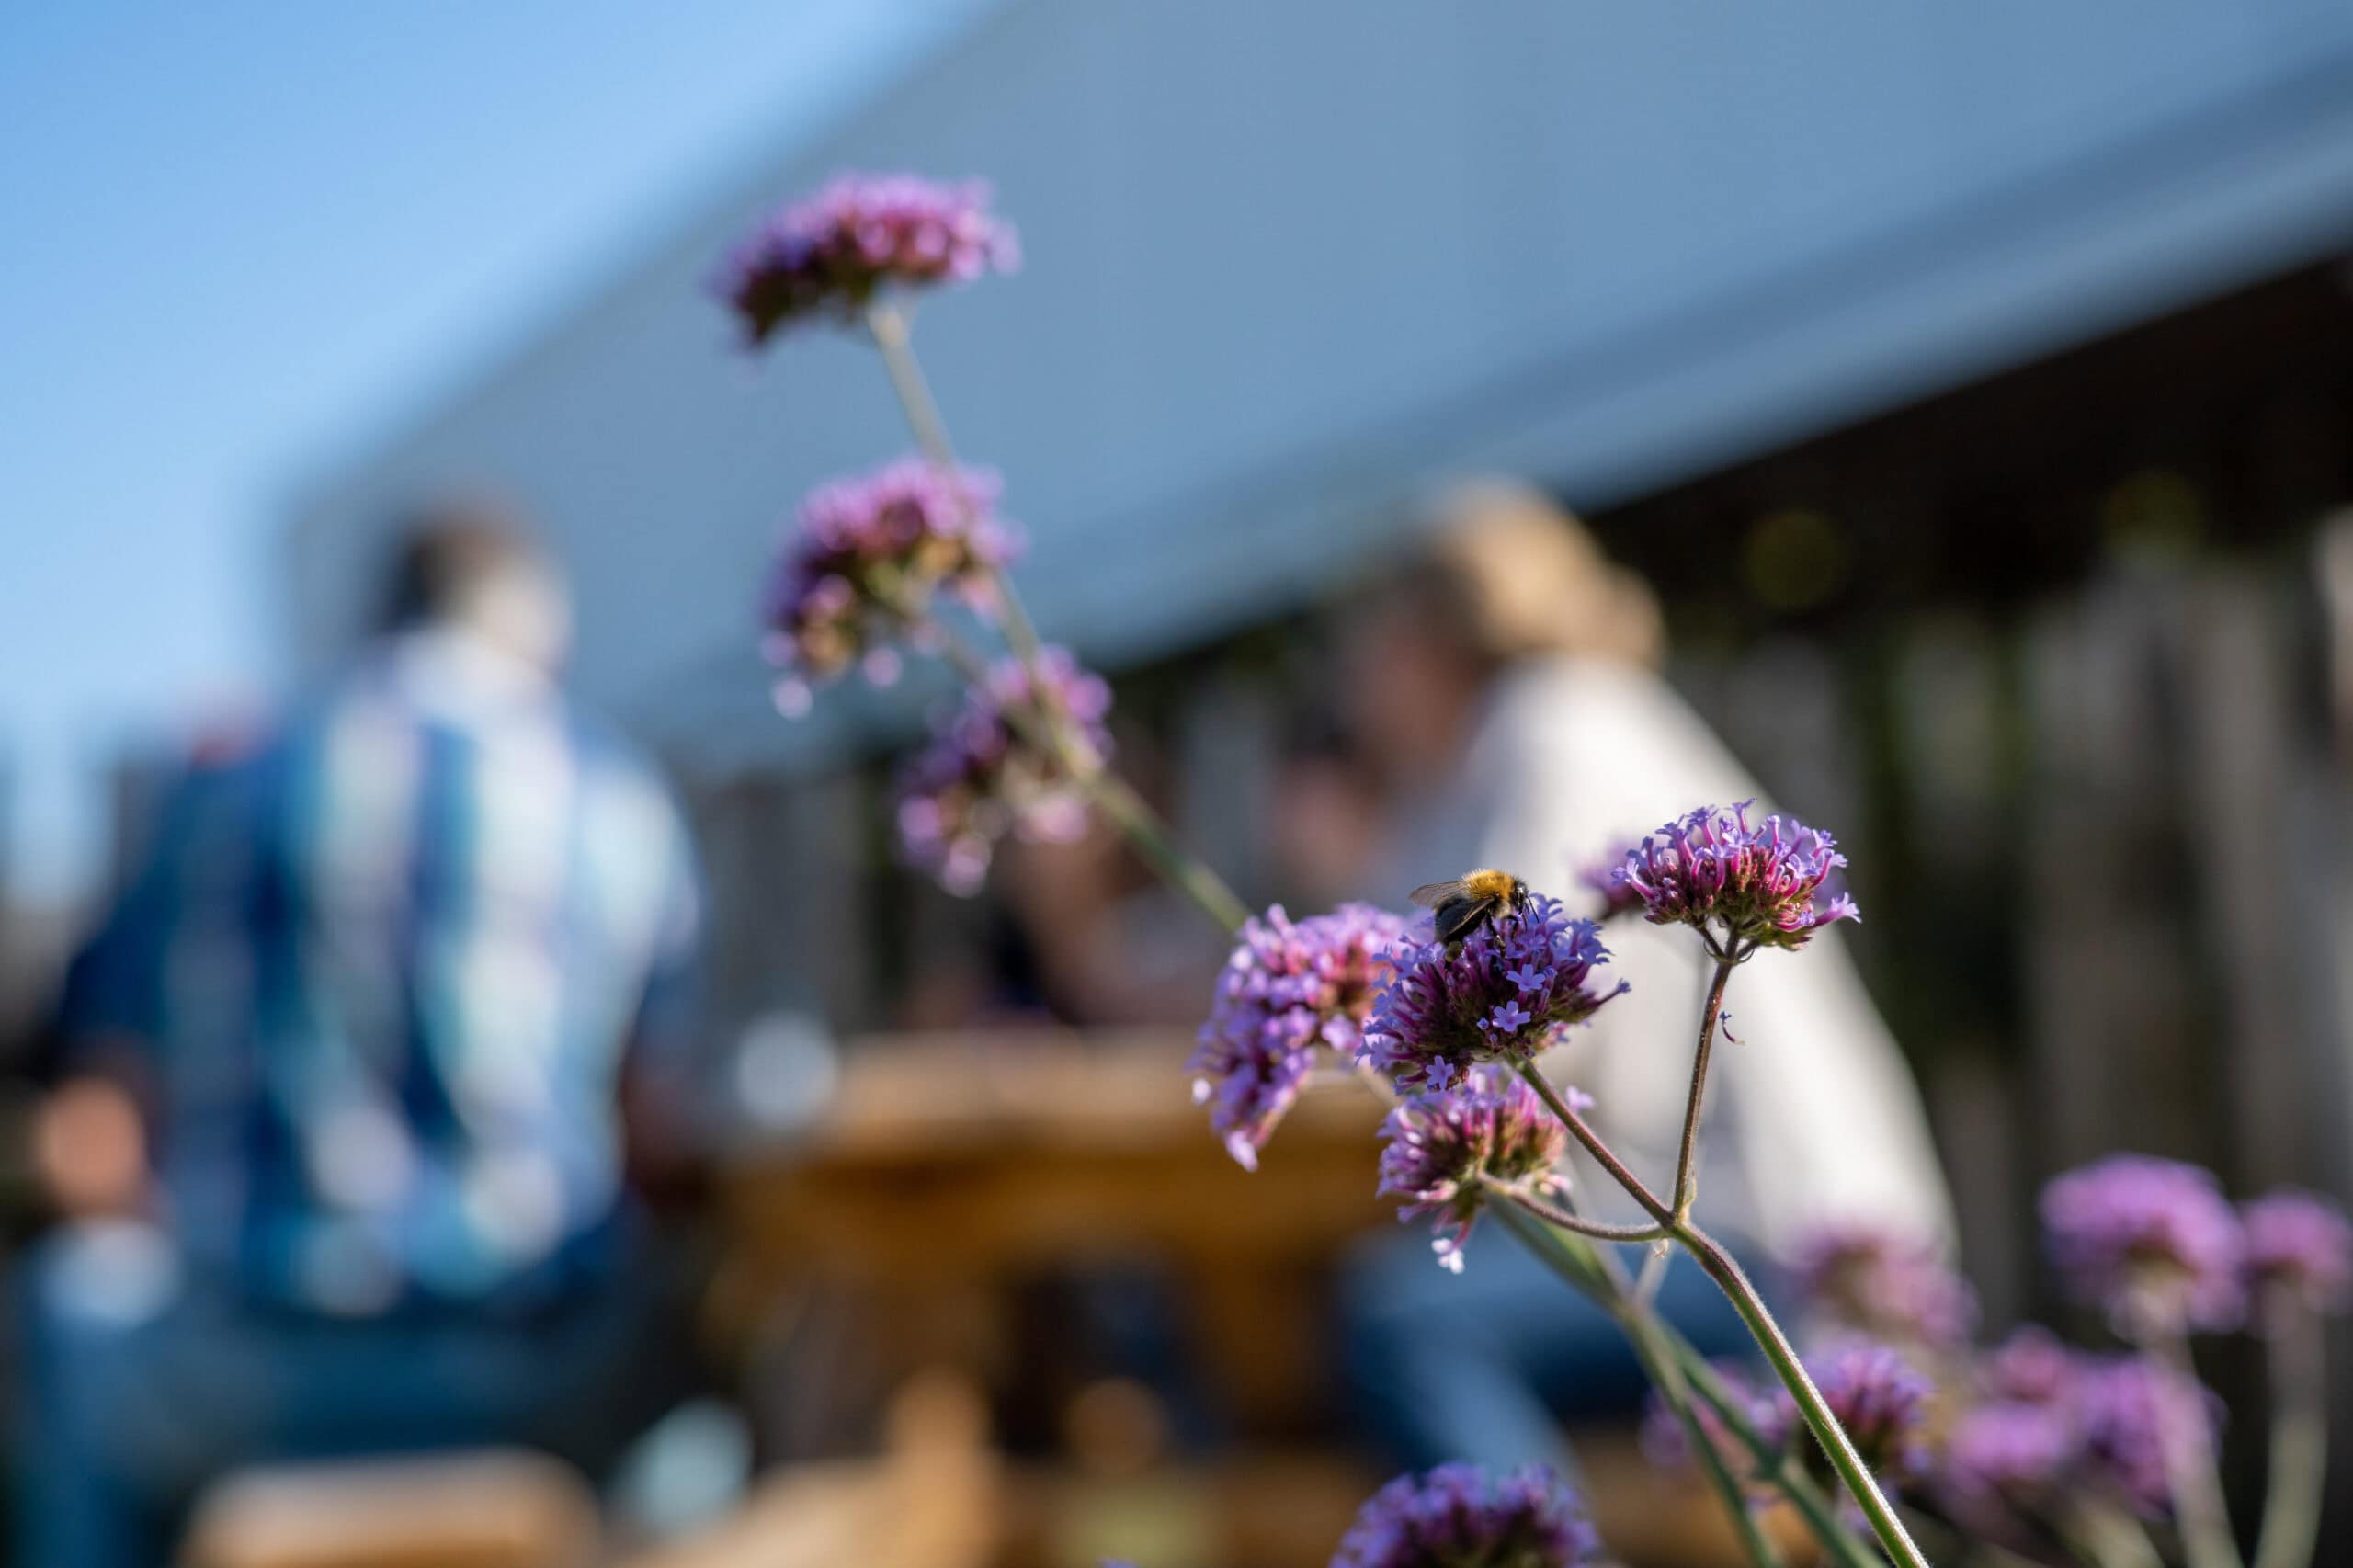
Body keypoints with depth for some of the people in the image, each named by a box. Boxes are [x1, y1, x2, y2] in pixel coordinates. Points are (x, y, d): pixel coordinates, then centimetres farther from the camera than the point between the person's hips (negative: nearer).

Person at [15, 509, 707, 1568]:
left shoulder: (233, 785, 0)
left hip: (244, 1383, 0)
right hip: (548, 1391, 1)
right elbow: (663, 1136, 2)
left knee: (71, 1303, 31)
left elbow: (88, 1149, 0)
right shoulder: (626, 802, 2)